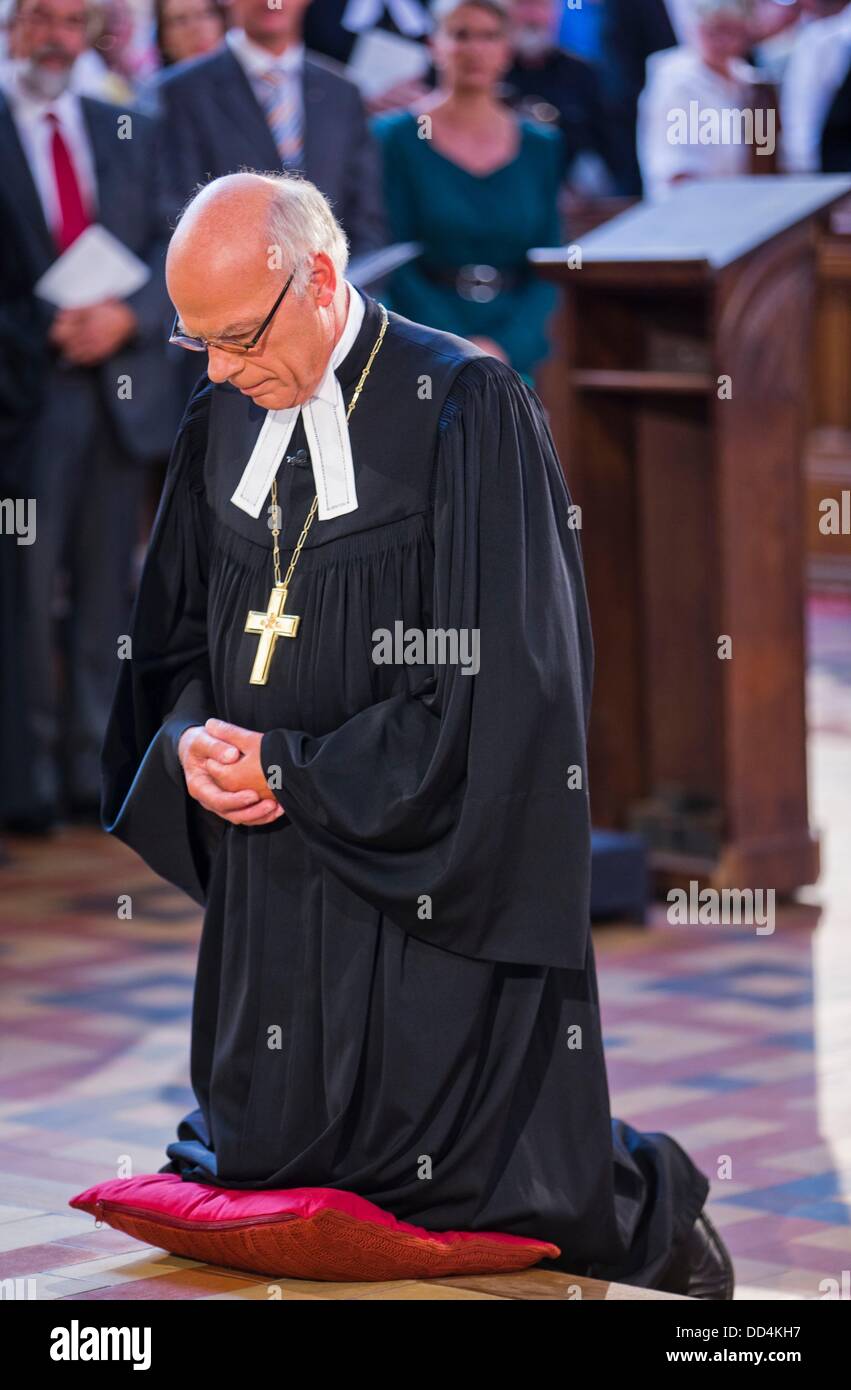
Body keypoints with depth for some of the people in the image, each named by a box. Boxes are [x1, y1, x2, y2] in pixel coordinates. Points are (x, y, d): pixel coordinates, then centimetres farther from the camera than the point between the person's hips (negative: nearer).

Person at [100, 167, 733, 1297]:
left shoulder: (467, 406, -13)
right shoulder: (223, 416, 7)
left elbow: (494, 677, -17)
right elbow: (177, 633, 16)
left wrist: (289, 771, -14)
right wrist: (189, 737, -6)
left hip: (432, 886, -7)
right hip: (267, 886, 7)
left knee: (476, 1188, -3)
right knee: (265, 1167, 11)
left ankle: (655, 1211, 29)